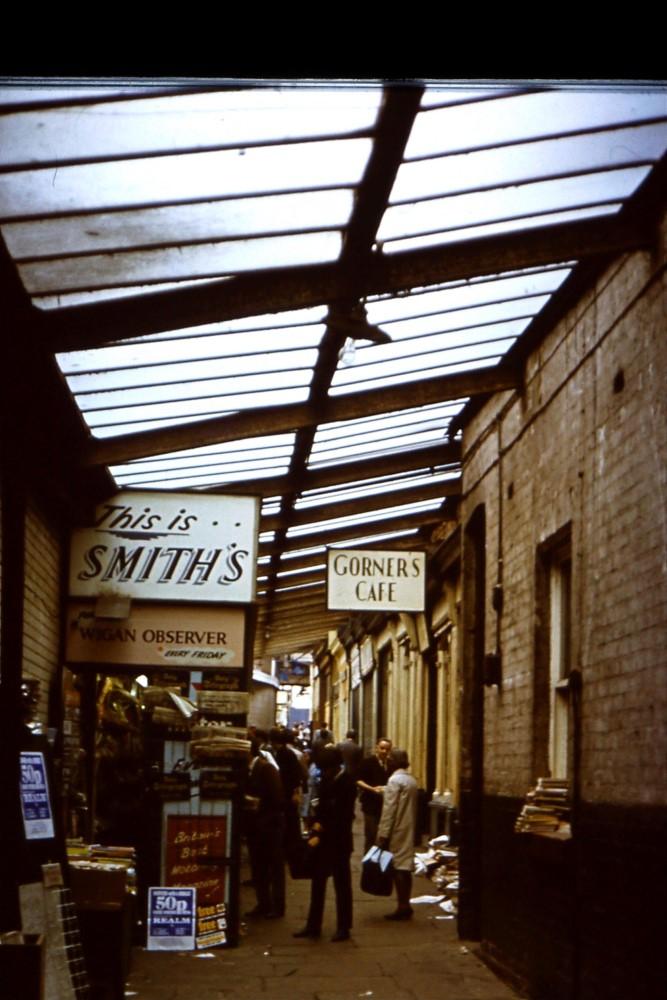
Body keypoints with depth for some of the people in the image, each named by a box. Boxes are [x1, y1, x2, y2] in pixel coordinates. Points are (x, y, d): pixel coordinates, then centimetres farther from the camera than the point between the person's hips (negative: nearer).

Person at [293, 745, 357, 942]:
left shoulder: (346, 784, -15)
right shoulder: (326, 780, 8)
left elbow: (342, 817, -17)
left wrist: (321, 835, -16)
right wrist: (317, 823, -4)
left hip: (338, 842, -7)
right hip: (322, 839, 7)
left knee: (342, 885, 3)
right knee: (317, 883, 11)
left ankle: (343, 928, 11)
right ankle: (313, 926, 18)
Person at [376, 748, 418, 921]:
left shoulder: (395, 780, -12)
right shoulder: (411, 780, 13)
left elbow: (389, 810, -16)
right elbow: (413, 808, 14)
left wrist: (383, 835, -15)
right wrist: (412, 827, 16)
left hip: (396, 830, -8)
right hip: (408, 830, 8)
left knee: (398, 867, -6)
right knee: (405, 866, 9)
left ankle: (402, 906, -7)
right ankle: (405, 905, 11)